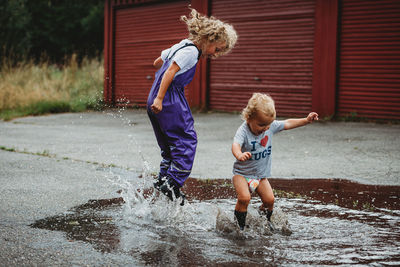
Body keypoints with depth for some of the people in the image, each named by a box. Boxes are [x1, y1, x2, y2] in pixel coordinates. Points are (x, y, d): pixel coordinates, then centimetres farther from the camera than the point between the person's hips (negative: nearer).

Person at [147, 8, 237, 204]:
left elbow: (157, 62, 27)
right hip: (171, 101, -10)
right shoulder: (191, 51, -11)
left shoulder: (181, 46, 17)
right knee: (187, 140, -8)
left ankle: (163, 180, 16)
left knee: (169, 144, 15)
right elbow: (171, 71, -21)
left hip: (156, 101, 10)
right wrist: (160, 98, -26)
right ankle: (172, 183, -14)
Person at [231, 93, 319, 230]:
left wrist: (306, 120, 0)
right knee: (244, 198, -25)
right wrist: (239, 155, -67)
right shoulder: (243, 131, -26)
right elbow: (236, 144, -45)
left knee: (269, 199, -3)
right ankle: (239, 224, -3)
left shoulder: (270, 126, -7)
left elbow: (287, 124, 6)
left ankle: (265, 220, 28)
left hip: (261, 174, 5)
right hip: (242, 173, -5)